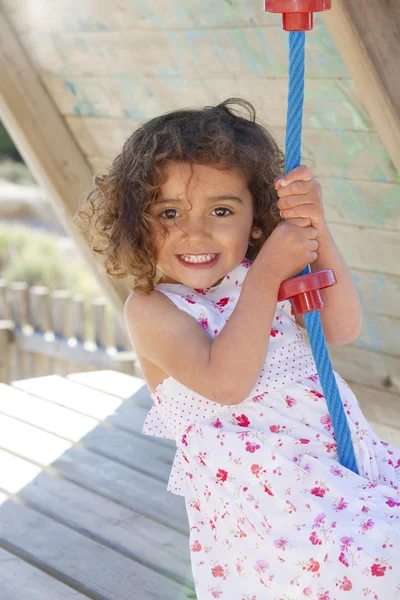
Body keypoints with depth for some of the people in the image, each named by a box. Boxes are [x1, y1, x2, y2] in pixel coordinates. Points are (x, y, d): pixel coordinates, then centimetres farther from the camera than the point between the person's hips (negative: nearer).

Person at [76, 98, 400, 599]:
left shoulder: (261, 275, 9)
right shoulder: (149, 308, -6)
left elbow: (342, 330, 1)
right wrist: (268, 276, -20)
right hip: (256, 486, -6)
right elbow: (225, 383, -20)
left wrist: (315, 235, -12)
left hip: (339, 446, 6)